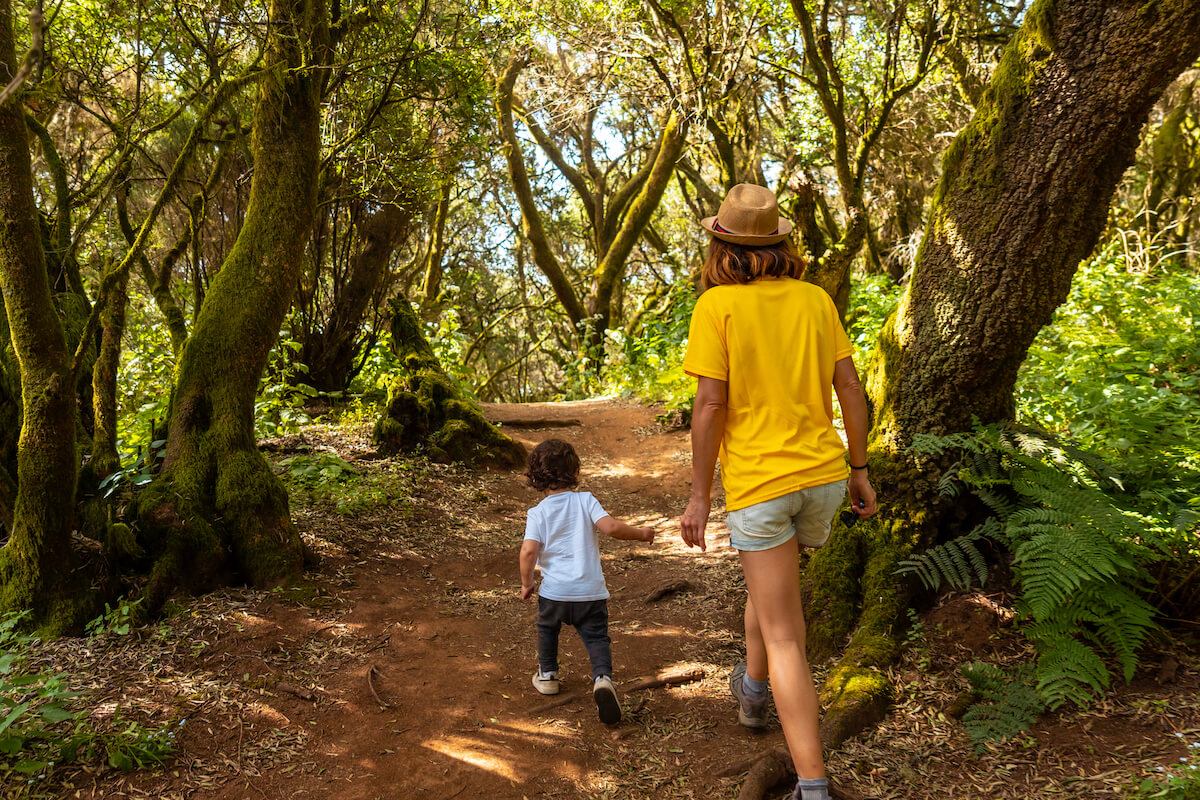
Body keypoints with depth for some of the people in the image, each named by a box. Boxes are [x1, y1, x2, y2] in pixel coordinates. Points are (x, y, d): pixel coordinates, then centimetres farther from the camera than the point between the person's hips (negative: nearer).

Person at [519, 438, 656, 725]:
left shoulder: (538, 513, -2)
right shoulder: (585, 500, -1)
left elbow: (528, 551, -14)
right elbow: (610, 527, -14)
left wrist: (526, 583, 1)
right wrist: (640, 533, 2)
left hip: (554, 591, 0)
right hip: (591, 592, 0)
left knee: (547, 629, 27)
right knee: (597, 637, 7)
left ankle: (547, 675, 37)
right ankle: (602, 678, -18)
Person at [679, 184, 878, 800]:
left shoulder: (717, 305, -10)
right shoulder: (815, 299, 4)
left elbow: (710, 405, -12)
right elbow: (849, 389, 5)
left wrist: (698, 495, -5)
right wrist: (859, 470, 15)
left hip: (758, 481, -5)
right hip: (823, 474, 6)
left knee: (783, 636, 1)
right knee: (767, 581, 31)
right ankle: (753, 691, 52)